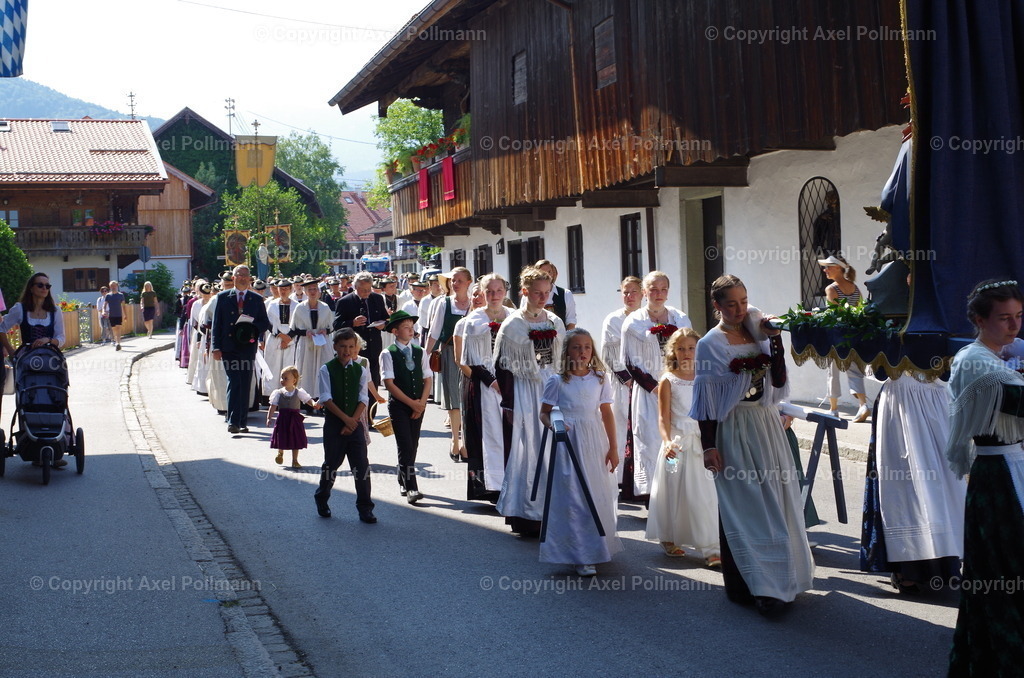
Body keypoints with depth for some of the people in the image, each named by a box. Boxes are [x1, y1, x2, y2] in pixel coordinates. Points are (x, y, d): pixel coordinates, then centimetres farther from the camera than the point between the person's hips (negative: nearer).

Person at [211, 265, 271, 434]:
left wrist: (254, 326, -12)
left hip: (248, 348, 2)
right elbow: (217, 323, 4)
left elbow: (265, 323, 11)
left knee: (246, 386, 5)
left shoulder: (257, 300, 10)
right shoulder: (223, 297, 6)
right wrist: (216, 347, -4)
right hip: (229, 348, -2)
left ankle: (242, 422, 13)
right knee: (234, 382, -12)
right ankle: (233, 422, -14)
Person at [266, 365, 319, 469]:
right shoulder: (278, 393, -2)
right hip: (282, 418, 0)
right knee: (281, 438, 7)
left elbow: (308, 400, -7)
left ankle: (295, 460, 15)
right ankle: (280, 453, 38)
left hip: (295, 418, 0)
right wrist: (269, 417, -9)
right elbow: (273, 406, -1)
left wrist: (314, 404, -28)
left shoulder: (299, 392, -2)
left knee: (296, 440, 4)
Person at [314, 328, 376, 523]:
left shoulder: (361, 370, 4)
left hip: (355, 423, 2)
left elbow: (363, 399, 1)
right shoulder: (327, 370, -3)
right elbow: (326, 399, -9)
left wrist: (353, 421, -11)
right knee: (331, 463, 7)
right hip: (333, 423, -2)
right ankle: (322, 500, 28)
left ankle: (365, 508, 2)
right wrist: (345, 418, -15)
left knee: (362, 466, -3)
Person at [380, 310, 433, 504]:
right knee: (405, 446, -10)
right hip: (398, 405, -4)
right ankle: (411, 488, -13)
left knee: (413, 445, 8)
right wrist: (411, 402, -11)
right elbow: (389, 383, -10)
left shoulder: (420, 352, 9)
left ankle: (403, 481, 24)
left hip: (418, 406, 4)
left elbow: (428, 379, 9)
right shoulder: (388, 354, -5)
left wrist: (421, 403, -5)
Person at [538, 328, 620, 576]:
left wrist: (613, 448, 4)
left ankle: (599, 547, 25)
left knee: (599, 495, 6)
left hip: (595, 444, 3)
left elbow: (607, 414, 6)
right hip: (568, 443, -3)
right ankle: (581, 556, 0)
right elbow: (544, 413, 2)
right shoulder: (557, 381, -3)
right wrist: (553, 425, -21)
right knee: (573, 497, -5)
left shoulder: (600, 379, 4)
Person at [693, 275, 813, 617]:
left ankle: (776, 580, 22)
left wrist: (775, 339, -8)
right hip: (733, 431, -5)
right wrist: (708, 445, -12)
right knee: (742, 507, -1)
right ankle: (746, 585, 6)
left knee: (774, 498, 9)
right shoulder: (710, 344, -6)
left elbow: (778, 381, -1)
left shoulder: (757, 334, 7)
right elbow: (705, 398, -8)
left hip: (766, 425, 5)